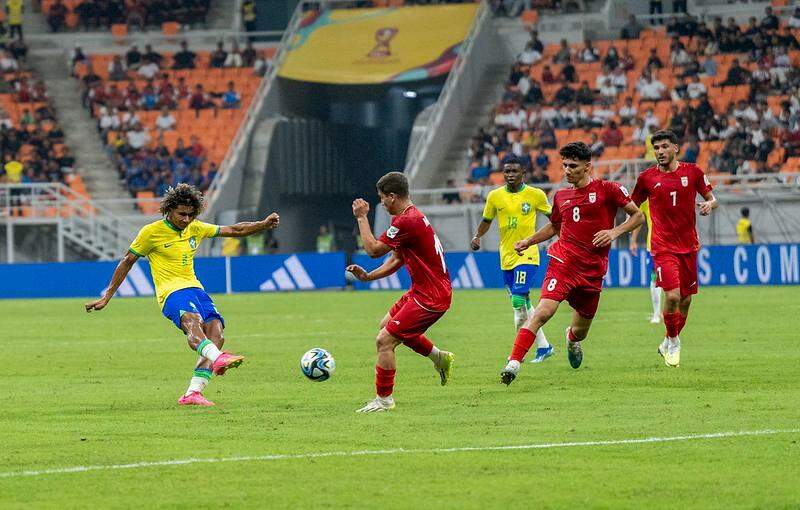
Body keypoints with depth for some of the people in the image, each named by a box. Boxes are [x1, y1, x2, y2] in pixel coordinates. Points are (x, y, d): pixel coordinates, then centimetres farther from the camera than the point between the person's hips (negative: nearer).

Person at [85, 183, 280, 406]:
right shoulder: (152, 232, -1)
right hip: (171, 291, -7)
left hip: (195, 289, 7)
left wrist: (264, 224, 12)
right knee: (192, 319, -38)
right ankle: (217, 359, -68)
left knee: (216, 335, -17)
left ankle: (192, 394, -18)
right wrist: (106, 298, 7)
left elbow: (232, 230, 23)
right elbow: (127, 262, 6)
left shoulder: (195, 228, 15)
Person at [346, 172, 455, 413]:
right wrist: (367, 276, 7)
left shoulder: (407, 221, -23)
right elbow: (396, 259, 17)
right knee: (388, 323, 28)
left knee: (384, 341, -9)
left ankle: (383, 399, 1)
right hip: (424, 289, 11)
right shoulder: (411, 216, 11)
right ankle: (440, 358, 35)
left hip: (430, 297, -11)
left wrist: (361, 217, -7)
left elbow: (373, 249, -18)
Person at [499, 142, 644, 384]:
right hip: (563, 262, 1)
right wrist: (528, 242, 16)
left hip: (592, 271, -1)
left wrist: (615, 231, -11)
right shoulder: (561, 196, 12)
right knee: (543, 311, -24)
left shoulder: (607, 189, 0)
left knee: (580, 331, 12)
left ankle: (572, 339, 51)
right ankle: (514, 362, -29)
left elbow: (638, 216, 4)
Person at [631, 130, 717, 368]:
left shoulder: (692, 172, 2)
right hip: (663, 247, -3)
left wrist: (710, 204, -14)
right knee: (672, 296, -17)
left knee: (685, 300, 8)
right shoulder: (647, 177, 0)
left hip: (689, 245, 3)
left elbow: (712, 198, 9)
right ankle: (673, 343, 4)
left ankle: (669, 344, 30)